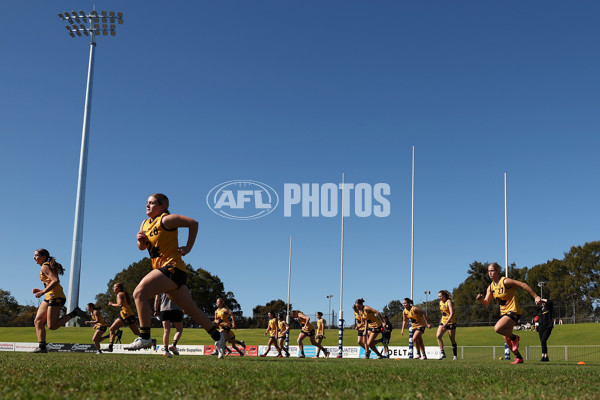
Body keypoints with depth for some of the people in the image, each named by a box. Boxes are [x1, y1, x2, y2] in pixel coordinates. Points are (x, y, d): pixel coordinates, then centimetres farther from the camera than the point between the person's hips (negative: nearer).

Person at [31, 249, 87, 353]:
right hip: (49, 298, 10)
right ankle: (42, 347, 0)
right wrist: (40, 290, 15)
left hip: (55, 297, -10)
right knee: (38, 321, 3)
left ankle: (74, 313, -7)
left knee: (52, 326, -14)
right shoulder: (49, 266, 22)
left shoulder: (45, 267, -7)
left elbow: (56, 281, -22)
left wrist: (43, 292, -22)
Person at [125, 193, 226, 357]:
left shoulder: (165, 220, -8)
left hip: (172, 267, -9)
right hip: (162, 269, 9)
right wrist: (140, 240, 1)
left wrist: (188, 247, -12)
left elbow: (193, 223, -12)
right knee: (191, 309, 12)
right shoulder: (145, 223, 17)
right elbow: (142, 247, 24)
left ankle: (144, 338, -20)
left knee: (139, 293, -20)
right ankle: (217, 336, 20)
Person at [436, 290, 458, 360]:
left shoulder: (449, 302, -15)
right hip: (443, 322, 7)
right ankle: (443, 353, -13)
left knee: (453, 340, 1)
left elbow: (452, 313, -24)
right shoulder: (440, 302, 8)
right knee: (438, 336, -14)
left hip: (451, 322, -7)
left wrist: (446, 323, -31)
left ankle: (455, 356, 14)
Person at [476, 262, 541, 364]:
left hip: (513, 311, -8)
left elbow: (523, 285, -14)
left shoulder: (505, 281, -16)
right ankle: (518, 358, 30)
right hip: (503, 312, 8)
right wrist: (481, 299, -16)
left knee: (497, 328, -28)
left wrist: (535, 297, -13)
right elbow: (486, 303, 7)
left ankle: (514, 338, -2)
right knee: (506, 339, 12)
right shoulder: (491, 287, 6)